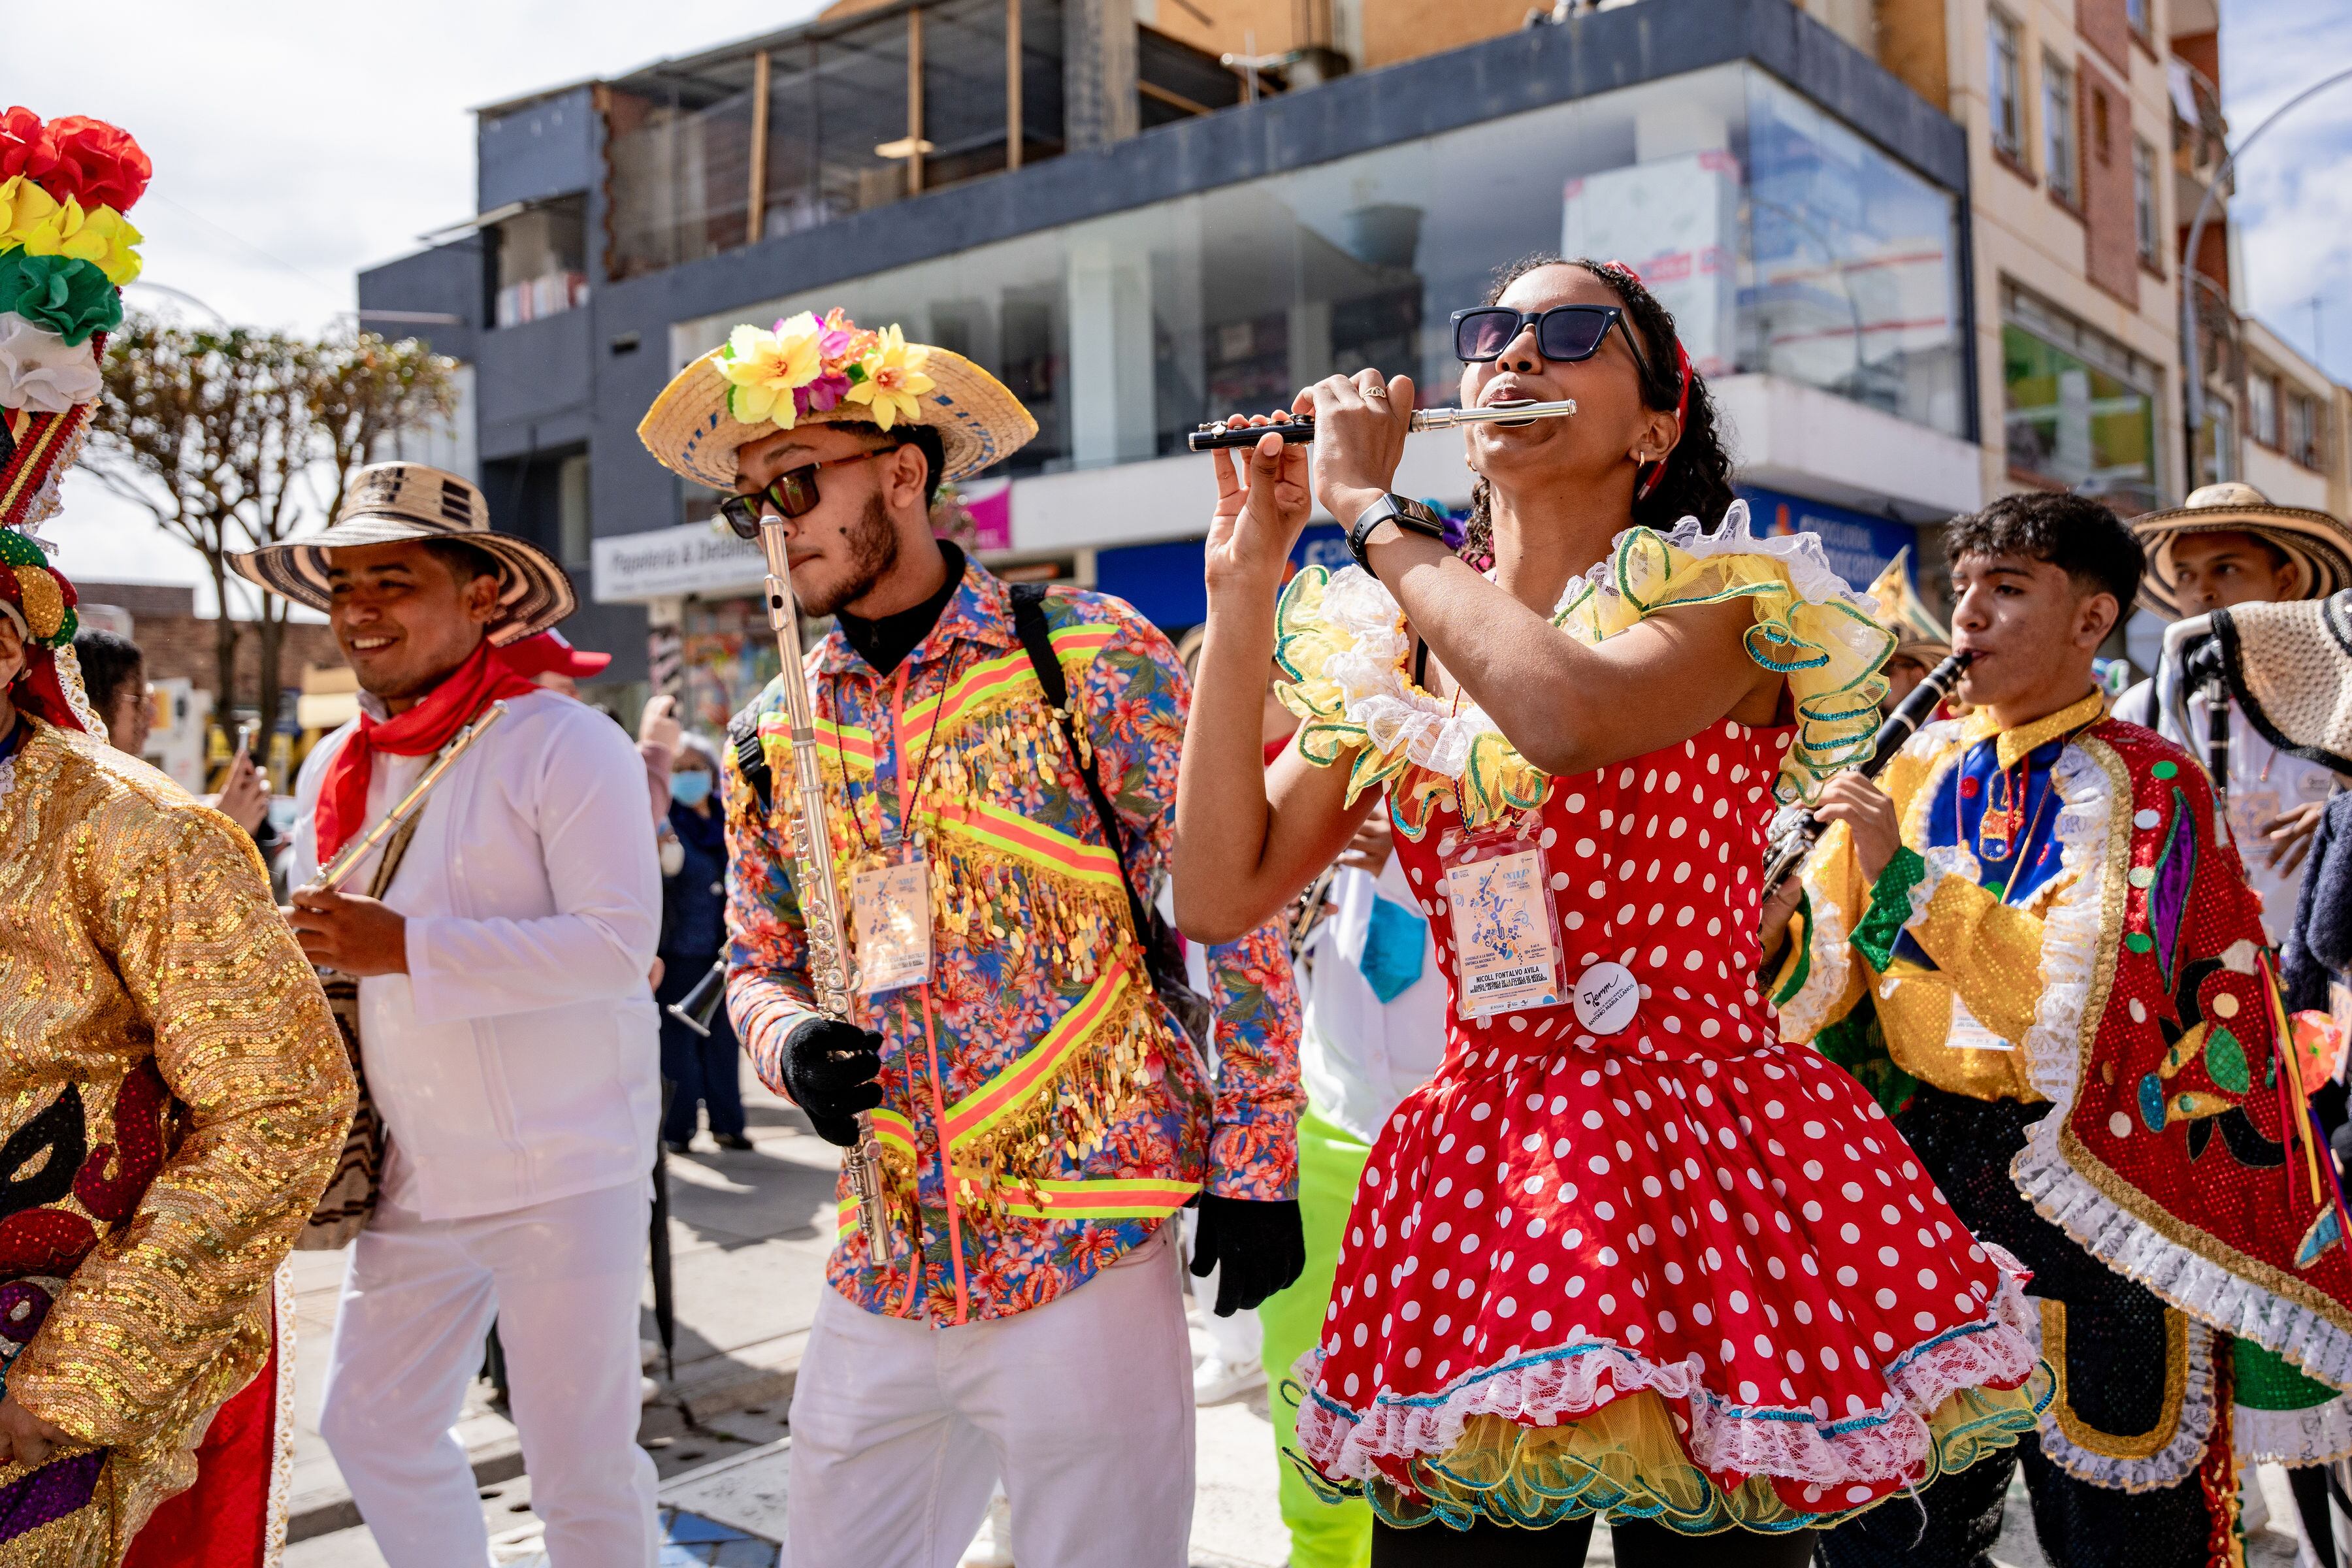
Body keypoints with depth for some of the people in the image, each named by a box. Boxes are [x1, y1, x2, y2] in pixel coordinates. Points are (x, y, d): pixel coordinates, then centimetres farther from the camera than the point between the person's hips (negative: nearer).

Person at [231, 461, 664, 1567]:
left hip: (563, 1173, -7)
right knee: (370, 1426, 17)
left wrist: (406, 947, -25)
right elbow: (323, 957, 22)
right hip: (413, 1181, 7)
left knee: (578, 1461, 4)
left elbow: (621, 939, -22)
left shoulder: (564, 746, -12)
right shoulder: (333, 770, 10)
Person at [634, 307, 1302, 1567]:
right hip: (879, 1275, 5)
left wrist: (1256, 1158, -6)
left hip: (1089, 1263, -4)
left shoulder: (1092, 656, -7)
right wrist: (790, 1046, -5)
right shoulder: (771, 740, 8)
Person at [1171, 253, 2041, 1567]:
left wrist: (1371, 508, -14)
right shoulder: (1384, 649, 9)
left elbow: (1571, 715, -27)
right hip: (1471, 1176, 4)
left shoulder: (1725, 602, -3)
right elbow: (1223, 893, -1)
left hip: (1706, 1151, -3)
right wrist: (1244, 587, -4)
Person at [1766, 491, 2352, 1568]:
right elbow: (1821, 976, 2)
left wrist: (1907, 874, -24)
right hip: (1930, 1168, 4)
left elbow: (2083, 997, -20)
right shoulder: (1921, 766, 7)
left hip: (2090, 1190, -4)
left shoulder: (2142, 783, -6)